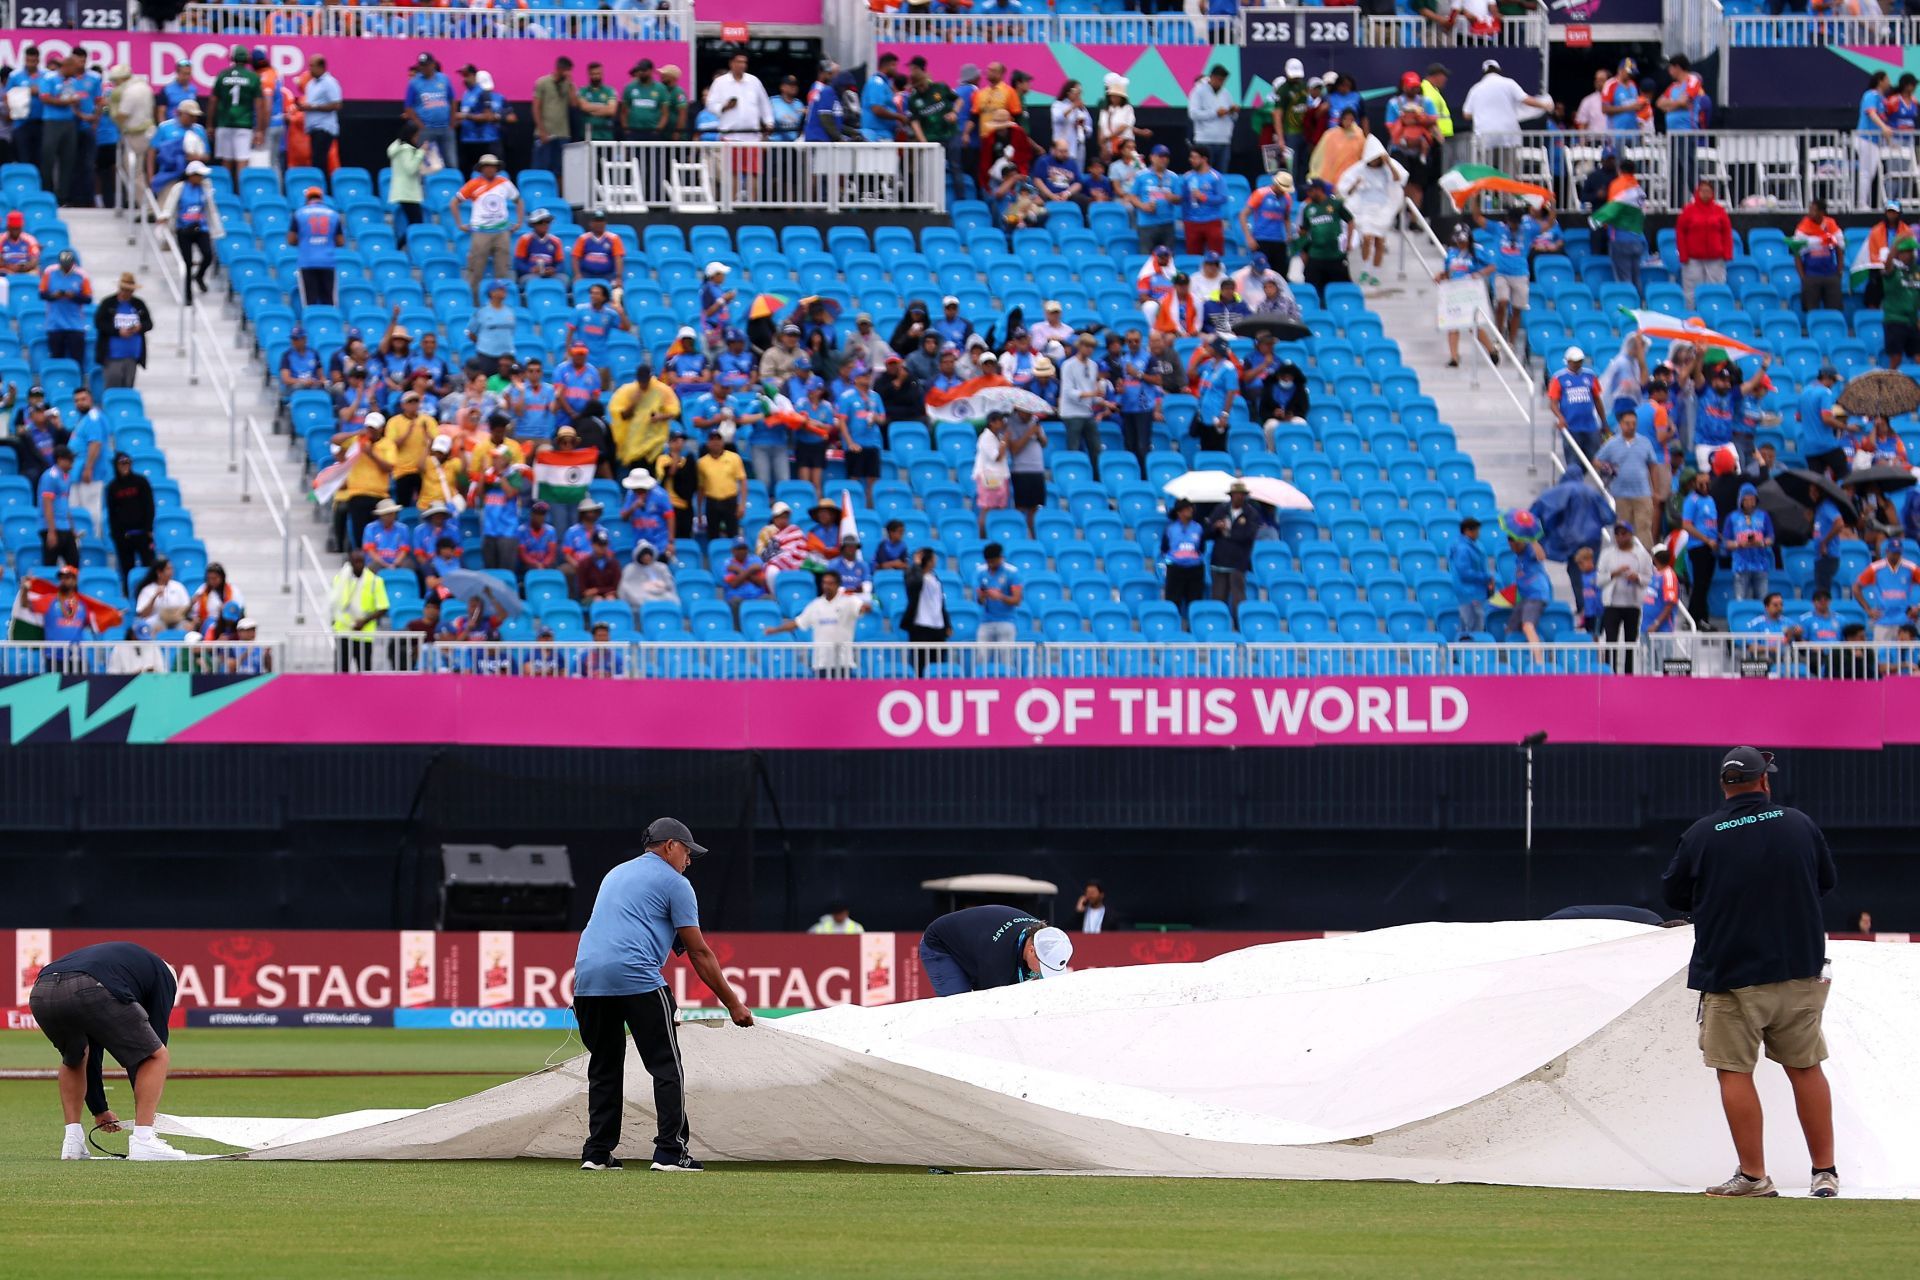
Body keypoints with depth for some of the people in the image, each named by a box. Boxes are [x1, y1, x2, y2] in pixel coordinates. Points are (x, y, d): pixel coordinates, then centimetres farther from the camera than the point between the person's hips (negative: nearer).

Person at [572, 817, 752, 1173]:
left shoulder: (615, 874, 30)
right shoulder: (674, 883, 7)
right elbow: (699, 952, 5)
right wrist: (733, 1004, 9)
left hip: (586, 978, 6)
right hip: (636, 978, -6)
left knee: (604, 1068, 15)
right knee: (666, 1066, -1)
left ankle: (597, 1153, 12)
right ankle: (670, 1152, -8)